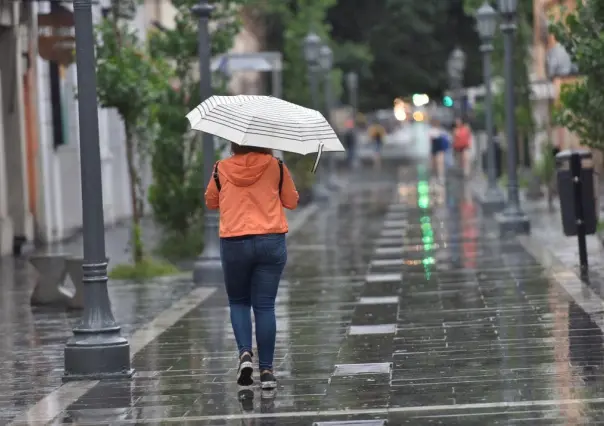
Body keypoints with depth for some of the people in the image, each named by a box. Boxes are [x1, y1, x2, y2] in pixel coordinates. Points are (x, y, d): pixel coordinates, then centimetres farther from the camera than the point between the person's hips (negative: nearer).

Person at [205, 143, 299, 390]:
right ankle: (266, 369, 3)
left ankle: (245, 352, -5)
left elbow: (211, 202, 16)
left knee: (238, 302, 17)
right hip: (271, 242, 0)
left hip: (234, 244, 0)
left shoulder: (222, 169, 1)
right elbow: (292, 202, 10)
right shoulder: (276, 167, 0)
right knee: (265, 306, 5)